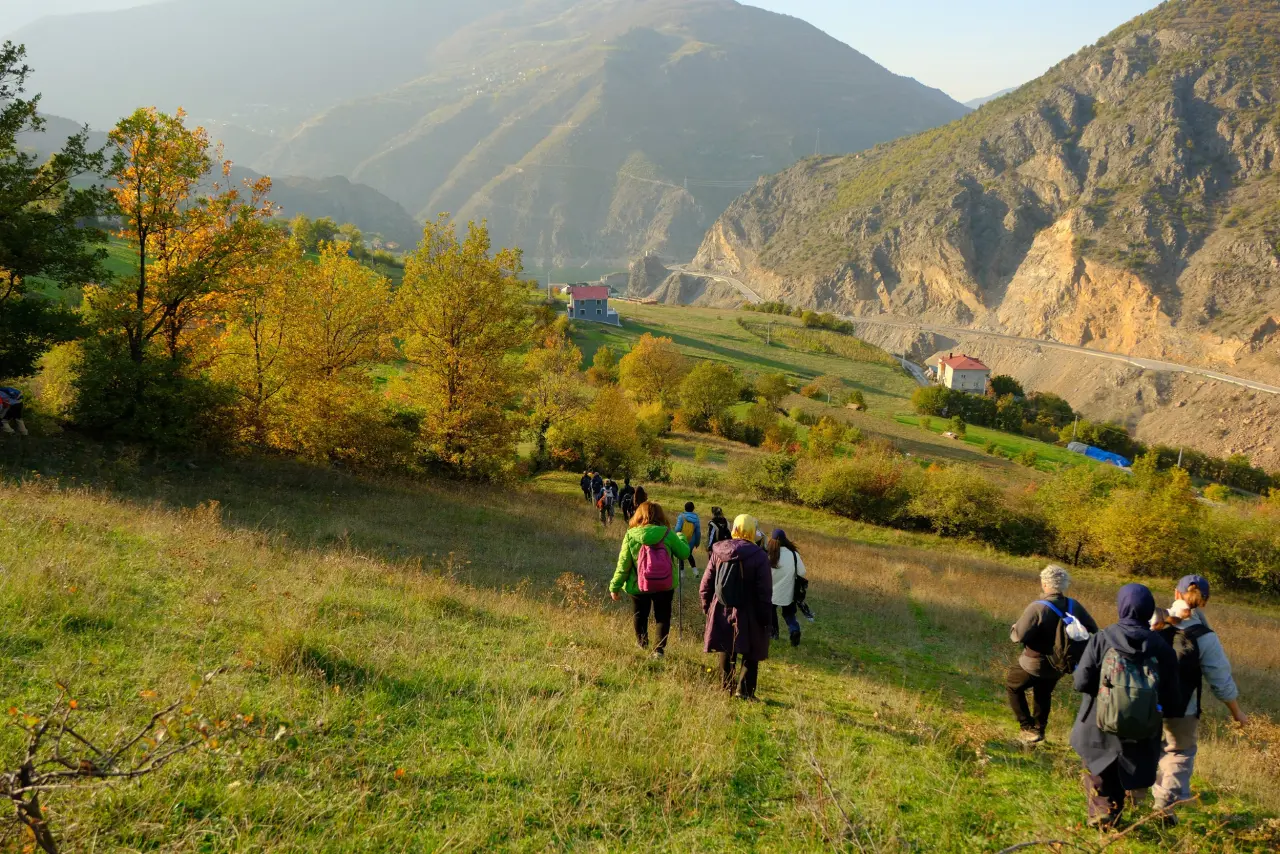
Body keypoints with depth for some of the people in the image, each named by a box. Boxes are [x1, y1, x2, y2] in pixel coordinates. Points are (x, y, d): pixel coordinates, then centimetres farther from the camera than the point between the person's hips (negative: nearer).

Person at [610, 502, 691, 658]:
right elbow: (684, 553, -2)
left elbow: (623, 564, -9)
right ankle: (659, 649, 11)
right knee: (662, 616, 16)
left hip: (638, 586, 0)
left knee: (640, 616, 23)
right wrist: (681, 538, 19)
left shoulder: (631, 535, -11)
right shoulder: (667, 533, -13)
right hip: (665, 585, 0)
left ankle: (642, 643, 40)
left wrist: (615, 587, 1)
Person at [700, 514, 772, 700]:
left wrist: (706, 605, 19)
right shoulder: (759, 556, -11)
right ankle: (745, 691, -1)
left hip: (721, 612, 4)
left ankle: (726, 689, 22)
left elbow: (706, 584, 6)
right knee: (750, 656, 7)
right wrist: (765, 616, -3)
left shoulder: (718, 551, 0)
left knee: (726, 653, 18)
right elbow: (765, 591, -11)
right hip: (748, 615, -4)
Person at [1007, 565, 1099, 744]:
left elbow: (1018, 636, -26)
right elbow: (1093, 631, 2)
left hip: (1034, 664, -5)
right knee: (1043, 694, 30)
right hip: (1058, 666, 6)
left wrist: (1014, 629, -3)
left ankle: (1029, 729, 14)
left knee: (1012, 686, 20)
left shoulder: (1037, 608, -29)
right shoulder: (1074, 606, -9)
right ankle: (1039, 729, 42)